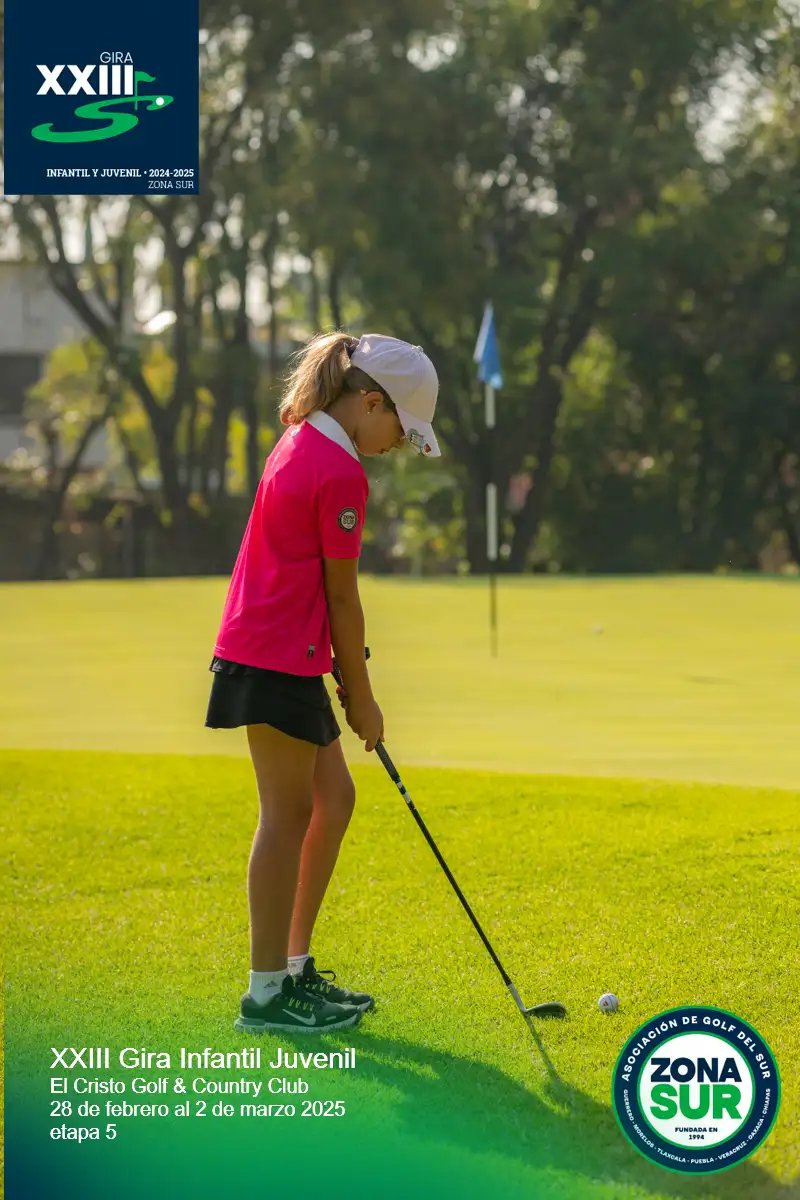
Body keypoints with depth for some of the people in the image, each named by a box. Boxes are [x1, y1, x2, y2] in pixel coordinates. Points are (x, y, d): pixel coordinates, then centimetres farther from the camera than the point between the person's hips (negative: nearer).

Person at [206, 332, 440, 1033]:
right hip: (279, 660, -10)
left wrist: (345, 674, 15)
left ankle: (295, 967, 21)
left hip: (271, 654, 10)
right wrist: (360, 694, -2)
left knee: (334, 798, 14)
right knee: (289, 812, -4)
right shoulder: (340, 473, -16)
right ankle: (267, 993, 2)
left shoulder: (301, 444, 14)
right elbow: (341, 596, -11)